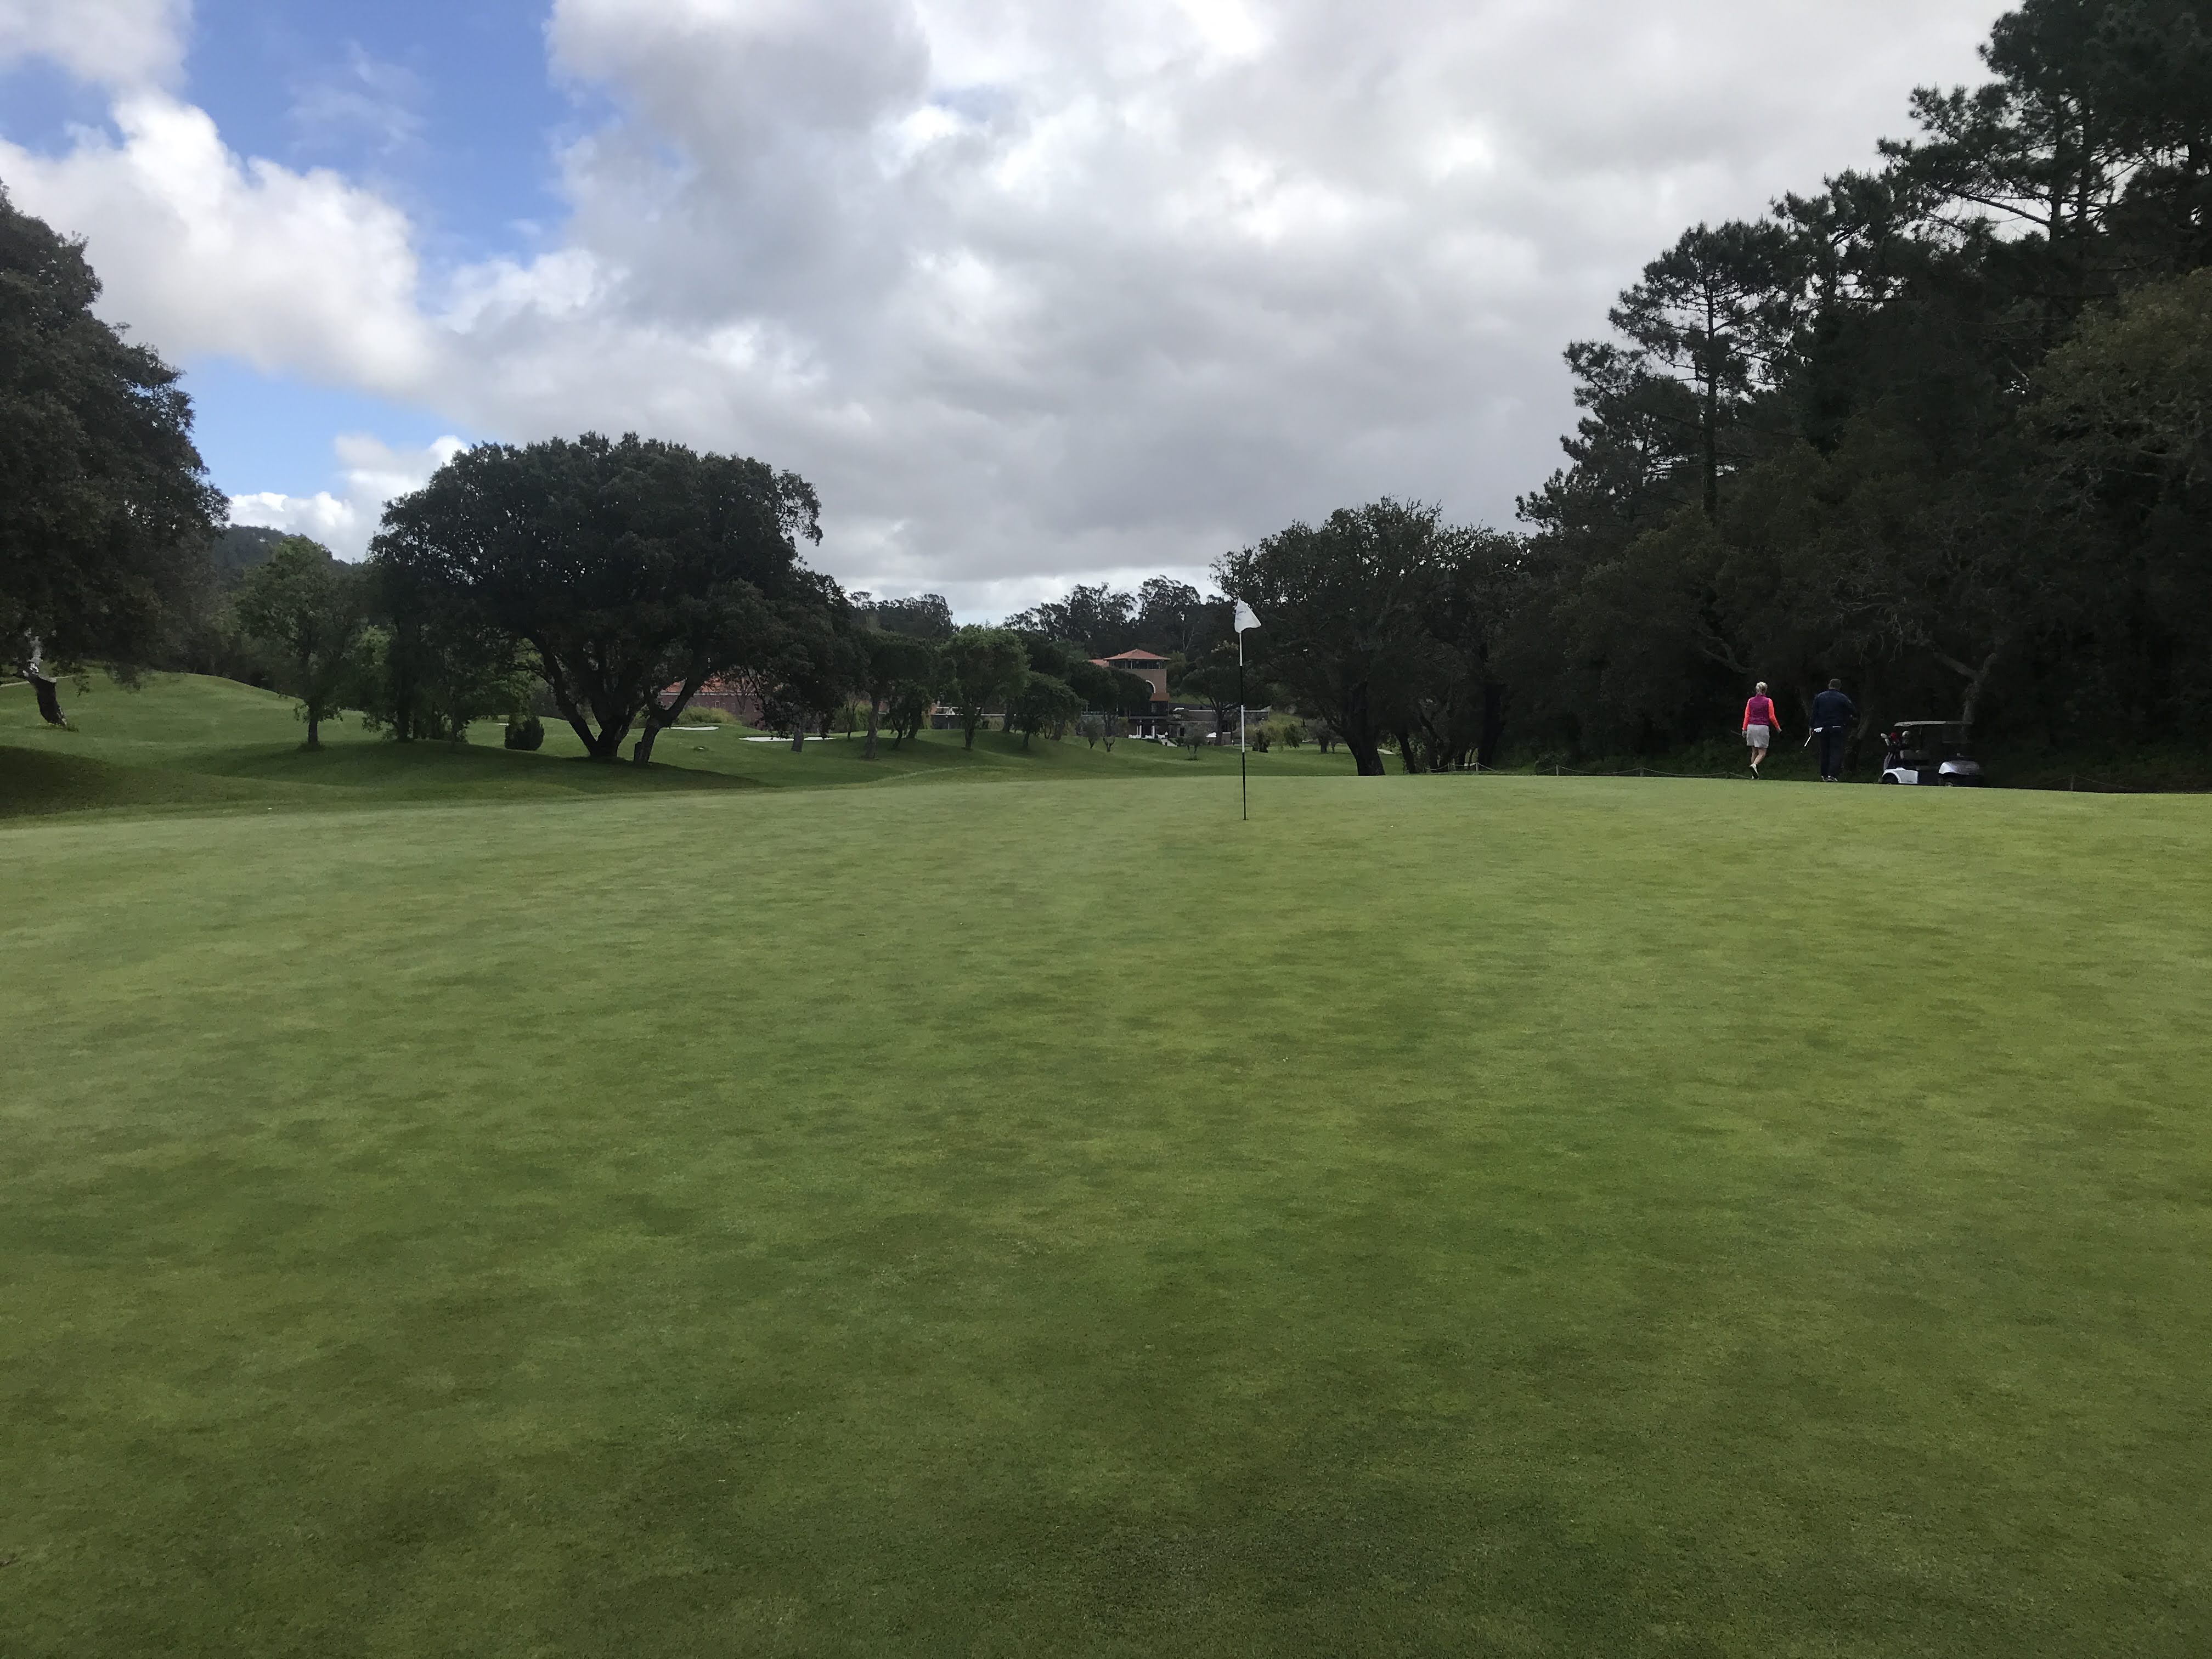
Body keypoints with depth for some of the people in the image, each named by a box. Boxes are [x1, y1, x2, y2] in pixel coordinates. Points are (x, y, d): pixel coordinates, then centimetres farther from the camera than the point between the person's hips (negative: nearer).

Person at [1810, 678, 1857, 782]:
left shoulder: (1819, 697, 6)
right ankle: (1832, 775, -16)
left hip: (1822, 728, 3)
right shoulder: (1843, 698, -3)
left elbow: (1814, 713, 4)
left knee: (1824, 752, 11)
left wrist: (1812, 727, 7)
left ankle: (1824, 775, 15)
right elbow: (1854, 711, 3)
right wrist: (1854, 717, 25)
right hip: (1837, 729, -3)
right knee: (1836, 751, -4)